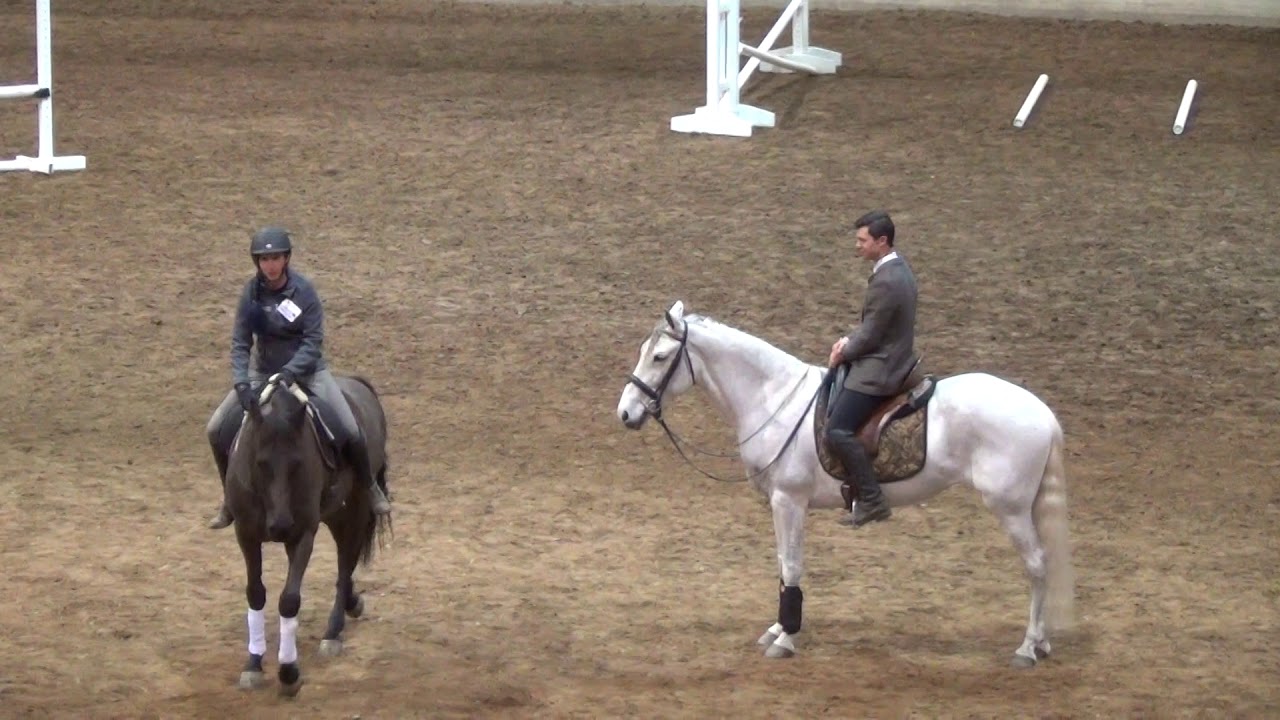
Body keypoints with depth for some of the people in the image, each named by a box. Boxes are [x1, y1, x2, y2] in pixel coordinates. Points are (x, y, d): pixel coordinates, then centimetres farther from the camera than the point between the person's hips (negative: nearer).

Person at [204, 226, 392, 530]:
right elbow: (240, 342, -11)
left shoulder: (303, 290, -18)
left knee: (350, 430, -17)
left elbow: (313, 341, -17)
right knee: (216, 429, -7)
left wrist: (290, 372, -32)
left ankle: (370, 487, 12)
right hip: (263, 370, 3)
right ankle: (231, 499, 14)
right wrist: (241, 384, -26)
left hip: (306, 368, -3)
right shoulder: (252, 291, -11)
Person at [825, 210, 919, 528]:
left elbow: (871, 335, -19)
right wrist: (849, 341, 6)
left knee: (838, 432, -15)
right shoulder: (898, 267, 8)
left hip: (879, 370, -11)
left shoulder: (886, 282, -24)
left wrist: (842, 354, -4)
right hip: (894, 358, 11)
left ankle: (873, 501, -13)